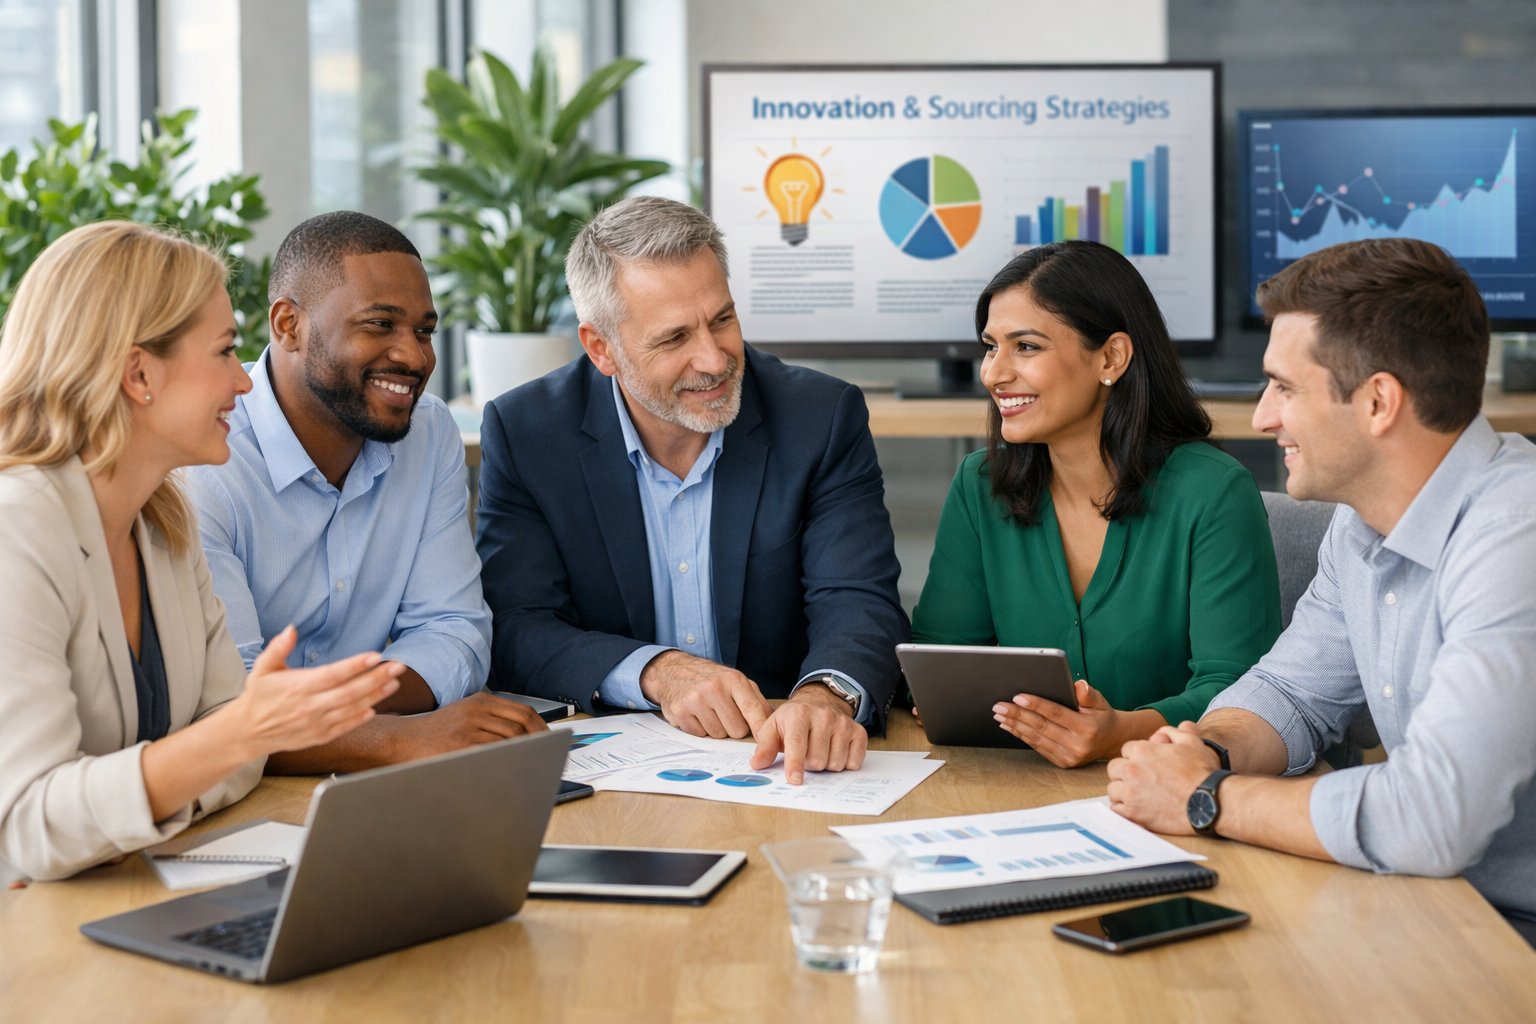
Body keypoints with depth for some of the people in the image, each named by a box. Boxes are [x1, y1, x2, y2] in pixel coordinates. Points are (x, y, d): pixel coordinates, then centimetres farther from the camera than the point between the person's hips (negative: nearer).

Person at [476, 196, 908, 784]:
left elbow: (859, 603, -11)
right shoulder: (524, 432, -2)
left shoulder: (824, 420, -3)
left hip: (782, 764, 1)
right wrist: (656, 673, -24)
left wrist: (827, 694, -34)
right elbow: (517, 629, -6)